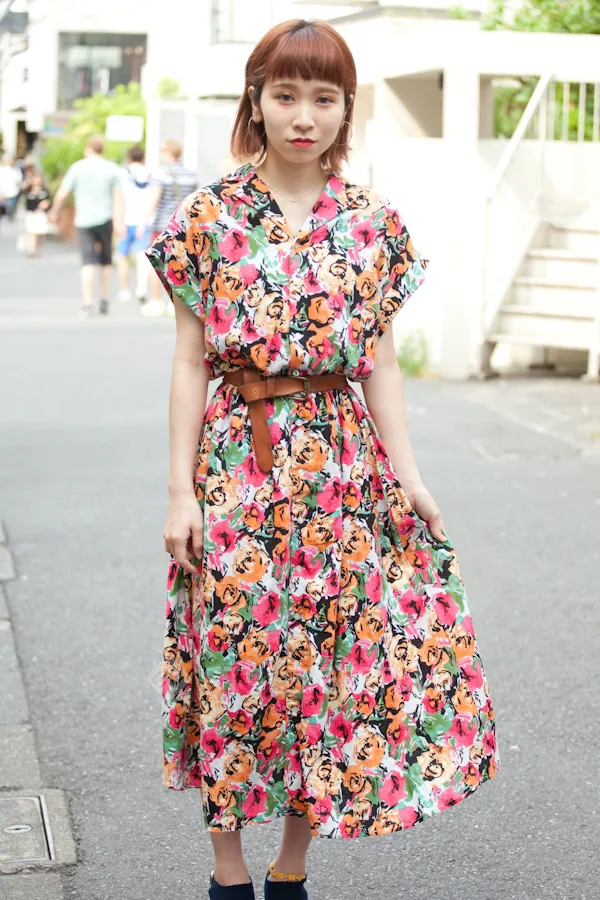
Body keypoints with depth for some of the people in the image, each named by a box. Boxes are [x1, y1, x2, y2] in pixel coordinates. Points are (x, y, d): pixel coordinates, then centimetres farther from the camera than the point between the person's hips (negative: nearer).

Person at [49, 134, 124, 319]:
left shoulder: (78, 167, -1)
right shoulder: (112, 168, 1)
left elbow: (62, 194, -1)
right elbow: (118, 196, -7)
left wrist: (54, 212, 15)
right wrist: (119, 221, -11)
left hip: (84, 221, -1)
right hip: (105, 219, 1)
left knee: (88, 262, -5)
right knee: (106, 261, 17)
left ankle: (87, 303, -17)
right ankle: (104, 301, 18)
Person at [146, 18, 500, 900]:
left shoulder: (373, 223, 4)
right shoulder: (210, 216, -2)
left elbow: (379, 363, 7)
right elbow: (190, 360, -1)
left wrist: (407, 477, -1)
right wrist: (182, 489, -5)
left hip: (342, 468, 2)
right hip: (237, 463, -2)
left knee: (340, 660, 4)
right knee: (236, 658, 4)